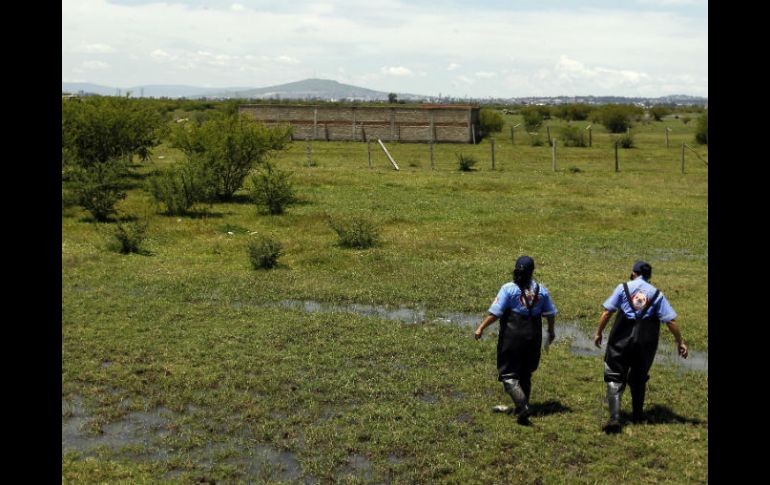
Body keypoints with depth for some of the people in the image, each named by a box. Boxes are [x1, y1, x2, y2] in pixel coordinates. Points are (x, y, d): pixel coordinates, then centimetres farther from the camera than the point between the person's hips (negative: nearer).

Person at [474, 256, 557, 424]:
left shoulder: (509, 289, -10)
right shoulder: (541, 290, 4)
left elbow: (494, 313, -14)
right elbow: (550, 314, 12)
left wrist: (481, 328, -5)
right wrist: (551, 331, 29)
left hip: (512, 337, -5)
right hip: (533, 338, 5)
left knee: (508, 374, 1)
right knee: (525, 374, 18)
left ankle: (523, 406, -15)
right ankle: (521, 408, 27)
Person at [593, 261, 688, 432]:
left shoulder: (623, 288, 1)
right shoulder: (656, 294, 6)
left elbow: (607, 312, -4)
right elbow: (671, 321, 2)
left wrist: (598, 333, 4)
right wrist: (680, 342, 10)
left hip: (621, 340, -2)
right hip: (646, 343, 2)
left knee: (615, 377, 1)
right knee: (639, 379, 20)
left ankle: (614, 418, -14)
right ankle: (638, 416, 31)